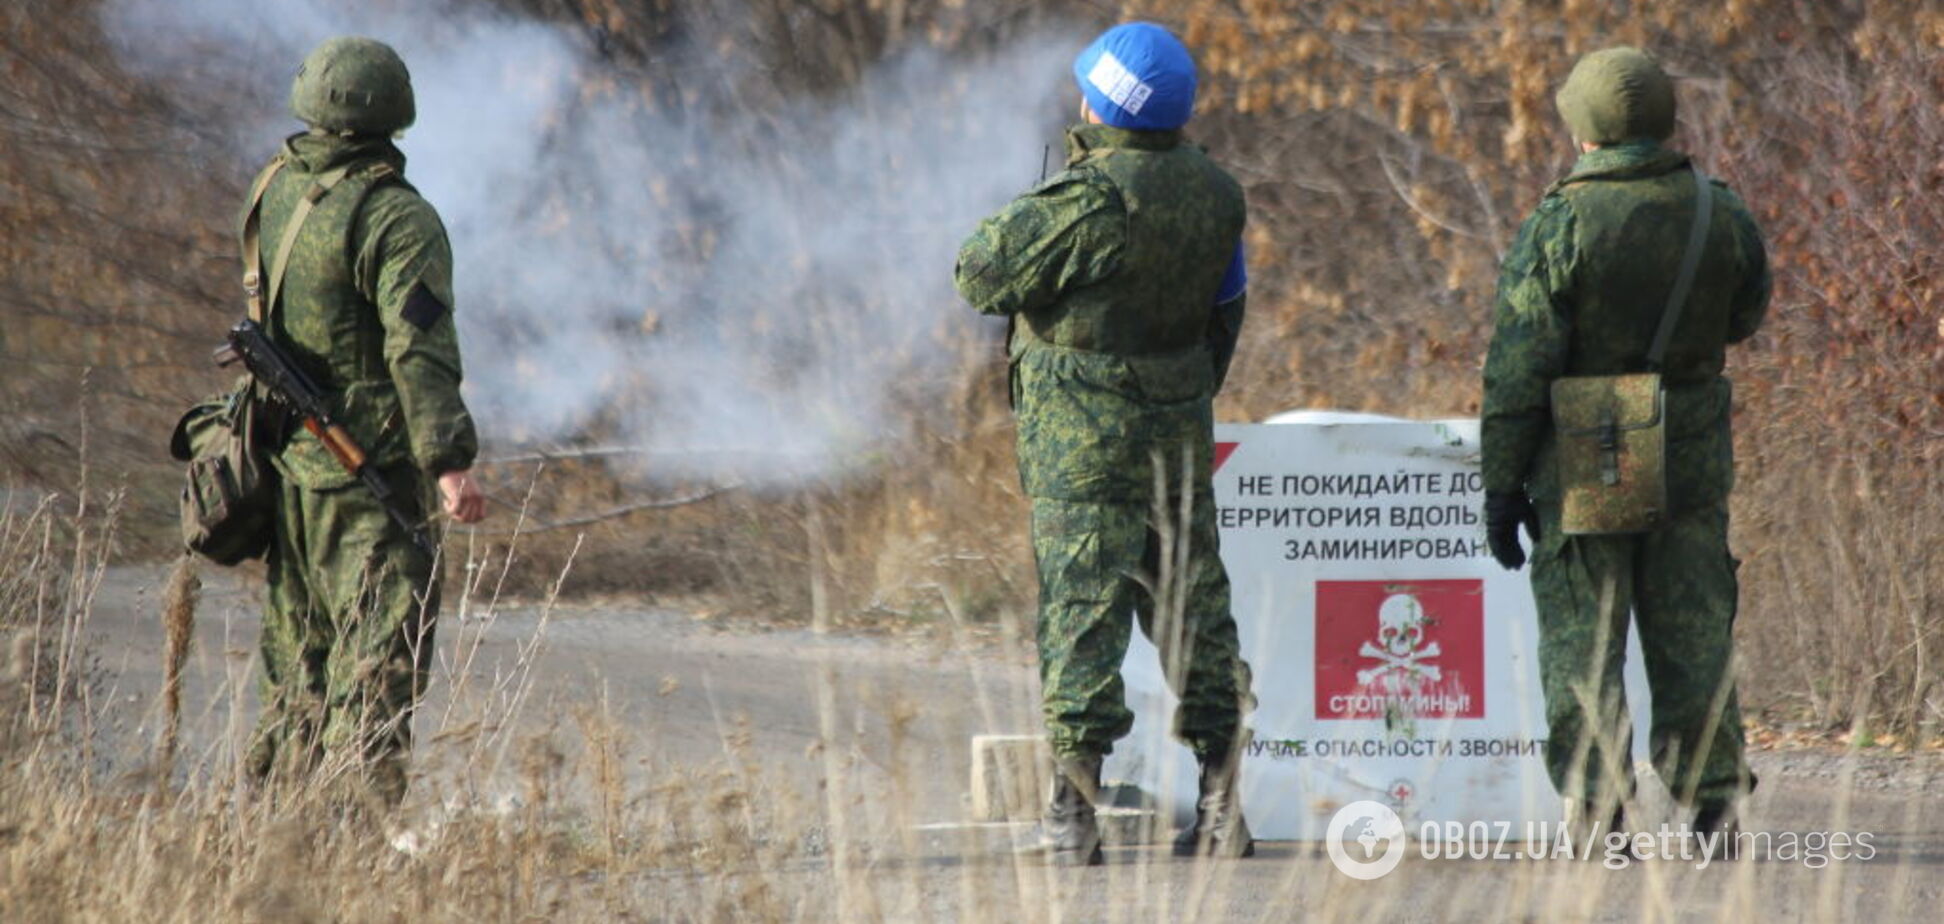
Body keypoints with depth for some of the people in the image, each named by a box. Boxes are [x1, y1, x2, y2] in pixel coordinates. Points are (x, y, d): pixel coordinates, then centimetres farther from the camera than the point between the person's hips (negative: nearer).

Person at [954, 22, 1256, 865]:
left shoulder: (1092, 198, -20)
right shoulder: (1215, 194, 4)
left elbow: (983, 275, -14)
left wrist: (1026, 211, 4)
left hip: (1084, 433, -6)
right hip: (1180, 428, 6)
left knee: (1082, 607, -6)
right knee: (1192, 607, 12)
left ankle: (1077, 807, -10)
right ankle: (1222, 803, 13)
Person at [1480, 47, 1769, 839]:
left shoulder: (1561, 226, -13)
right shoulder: (1721, 215, -1)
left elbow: (1518, 371, -13)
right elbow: (1743, 318, 16)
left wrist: (1502, 483, -7)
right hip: (1693, 464, 4)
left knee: (1582, 642, 2)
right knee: (1694, 635, 11)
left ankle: (1598, 820, 0)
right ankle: (1713, 808, 9)